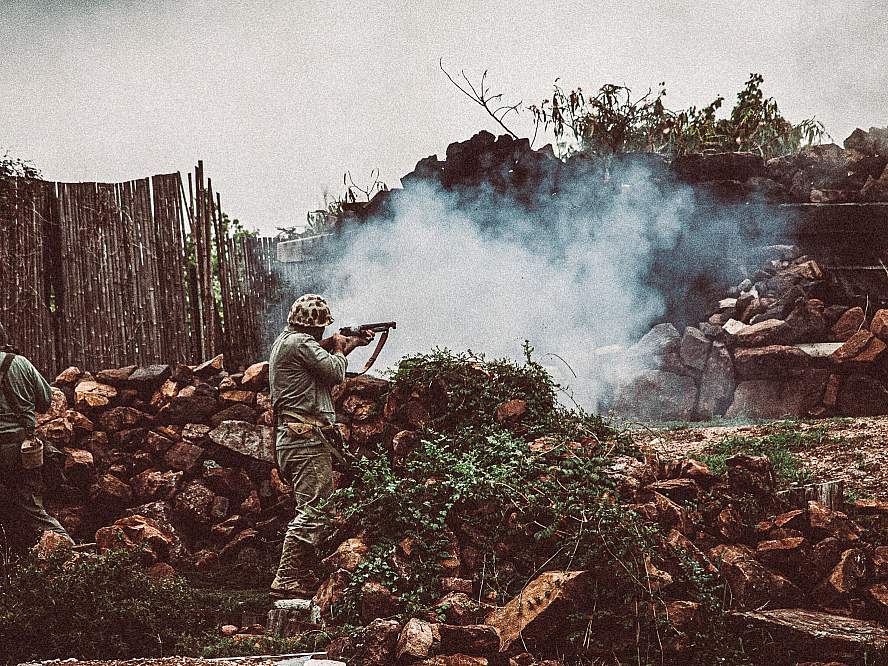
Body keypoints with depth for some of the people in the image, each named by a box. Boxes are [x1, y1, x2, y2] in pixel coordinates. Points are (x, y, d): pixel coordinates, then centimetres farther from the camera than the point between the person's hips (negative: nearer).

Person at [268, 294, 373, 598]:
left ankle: (305, 577, 19)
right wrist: (340, 348, 6)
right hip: (308, 439, -11)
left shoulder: (283, 341, 20)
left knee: (310, 509, 16)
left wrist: (352, 345, 26)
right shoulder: (300, 342, -12)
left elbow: (320, 361, 28)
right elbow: (335, 372, -14)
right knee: (312, 510, -12)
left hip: (290, 437, 11)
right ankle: (286, 580, -15)